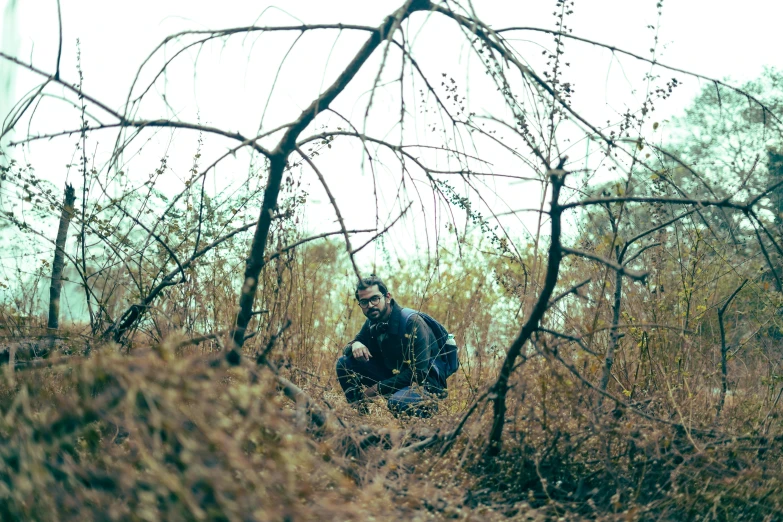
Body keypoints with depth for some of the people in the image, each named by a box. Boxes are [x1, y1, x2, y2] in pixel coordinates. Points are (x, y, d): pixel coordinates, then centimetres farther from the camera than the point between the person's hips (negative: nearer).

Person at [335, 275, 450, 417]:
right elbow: (347, 350, 10)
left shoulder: (412, 322, -21)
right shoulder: (371, 324, 1)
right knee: (345, 363, -7)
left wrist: (377, 388, -24)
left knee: (397, 402, -40)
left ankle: (429, 404, -8)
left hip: (425, 382, -7)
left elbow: (418, 373, -26)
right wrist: (354, 345, -17)